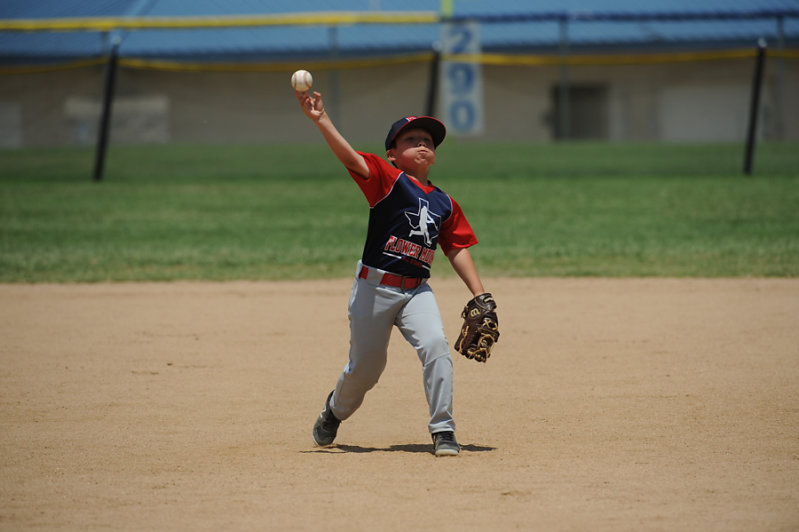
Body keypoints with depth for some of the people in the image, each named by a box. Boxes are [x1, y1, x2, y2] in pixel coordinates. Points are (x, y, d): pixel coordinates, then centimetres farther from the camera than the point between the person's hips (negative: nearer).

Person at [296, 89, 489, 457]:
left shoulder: (445, 204, 10)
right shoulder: (389, 180, -6)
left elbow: (457, 249, 14)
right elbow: (350, 158, -21)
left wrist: (480, 295, 5)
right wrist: (321, 121, -37)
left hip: (416, 291, 3)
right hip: (374, 288, -3)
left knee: (435, 345, -20)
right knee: (365, 366, 5)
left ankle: (443, 430, -11)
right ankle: (334, 411, 38)